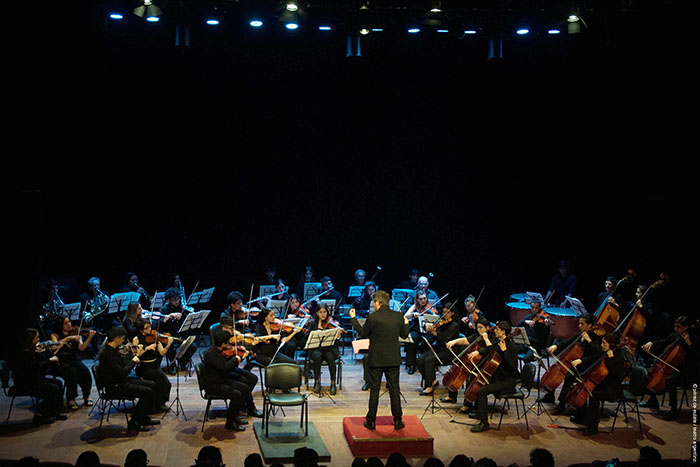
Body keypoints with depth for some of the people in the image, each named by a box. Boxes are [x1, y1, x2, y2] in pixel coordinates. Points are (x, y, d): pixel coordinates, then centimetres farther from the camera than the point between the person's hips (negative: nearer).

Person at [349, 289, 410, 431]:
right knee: (394, 389, 10)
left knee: (374, 389, 7)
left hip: (376, 359, -3)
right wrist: (406, 324, 30)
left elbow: (363, 333, 0)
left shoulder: (373, 317, -14)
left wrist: (353, 318, 11)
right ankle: (398, 421, 14)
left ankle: (371, 420, 13)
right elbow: (404, 335, 9)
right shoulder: (398, 316, -2)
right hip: (393, 360, 3)